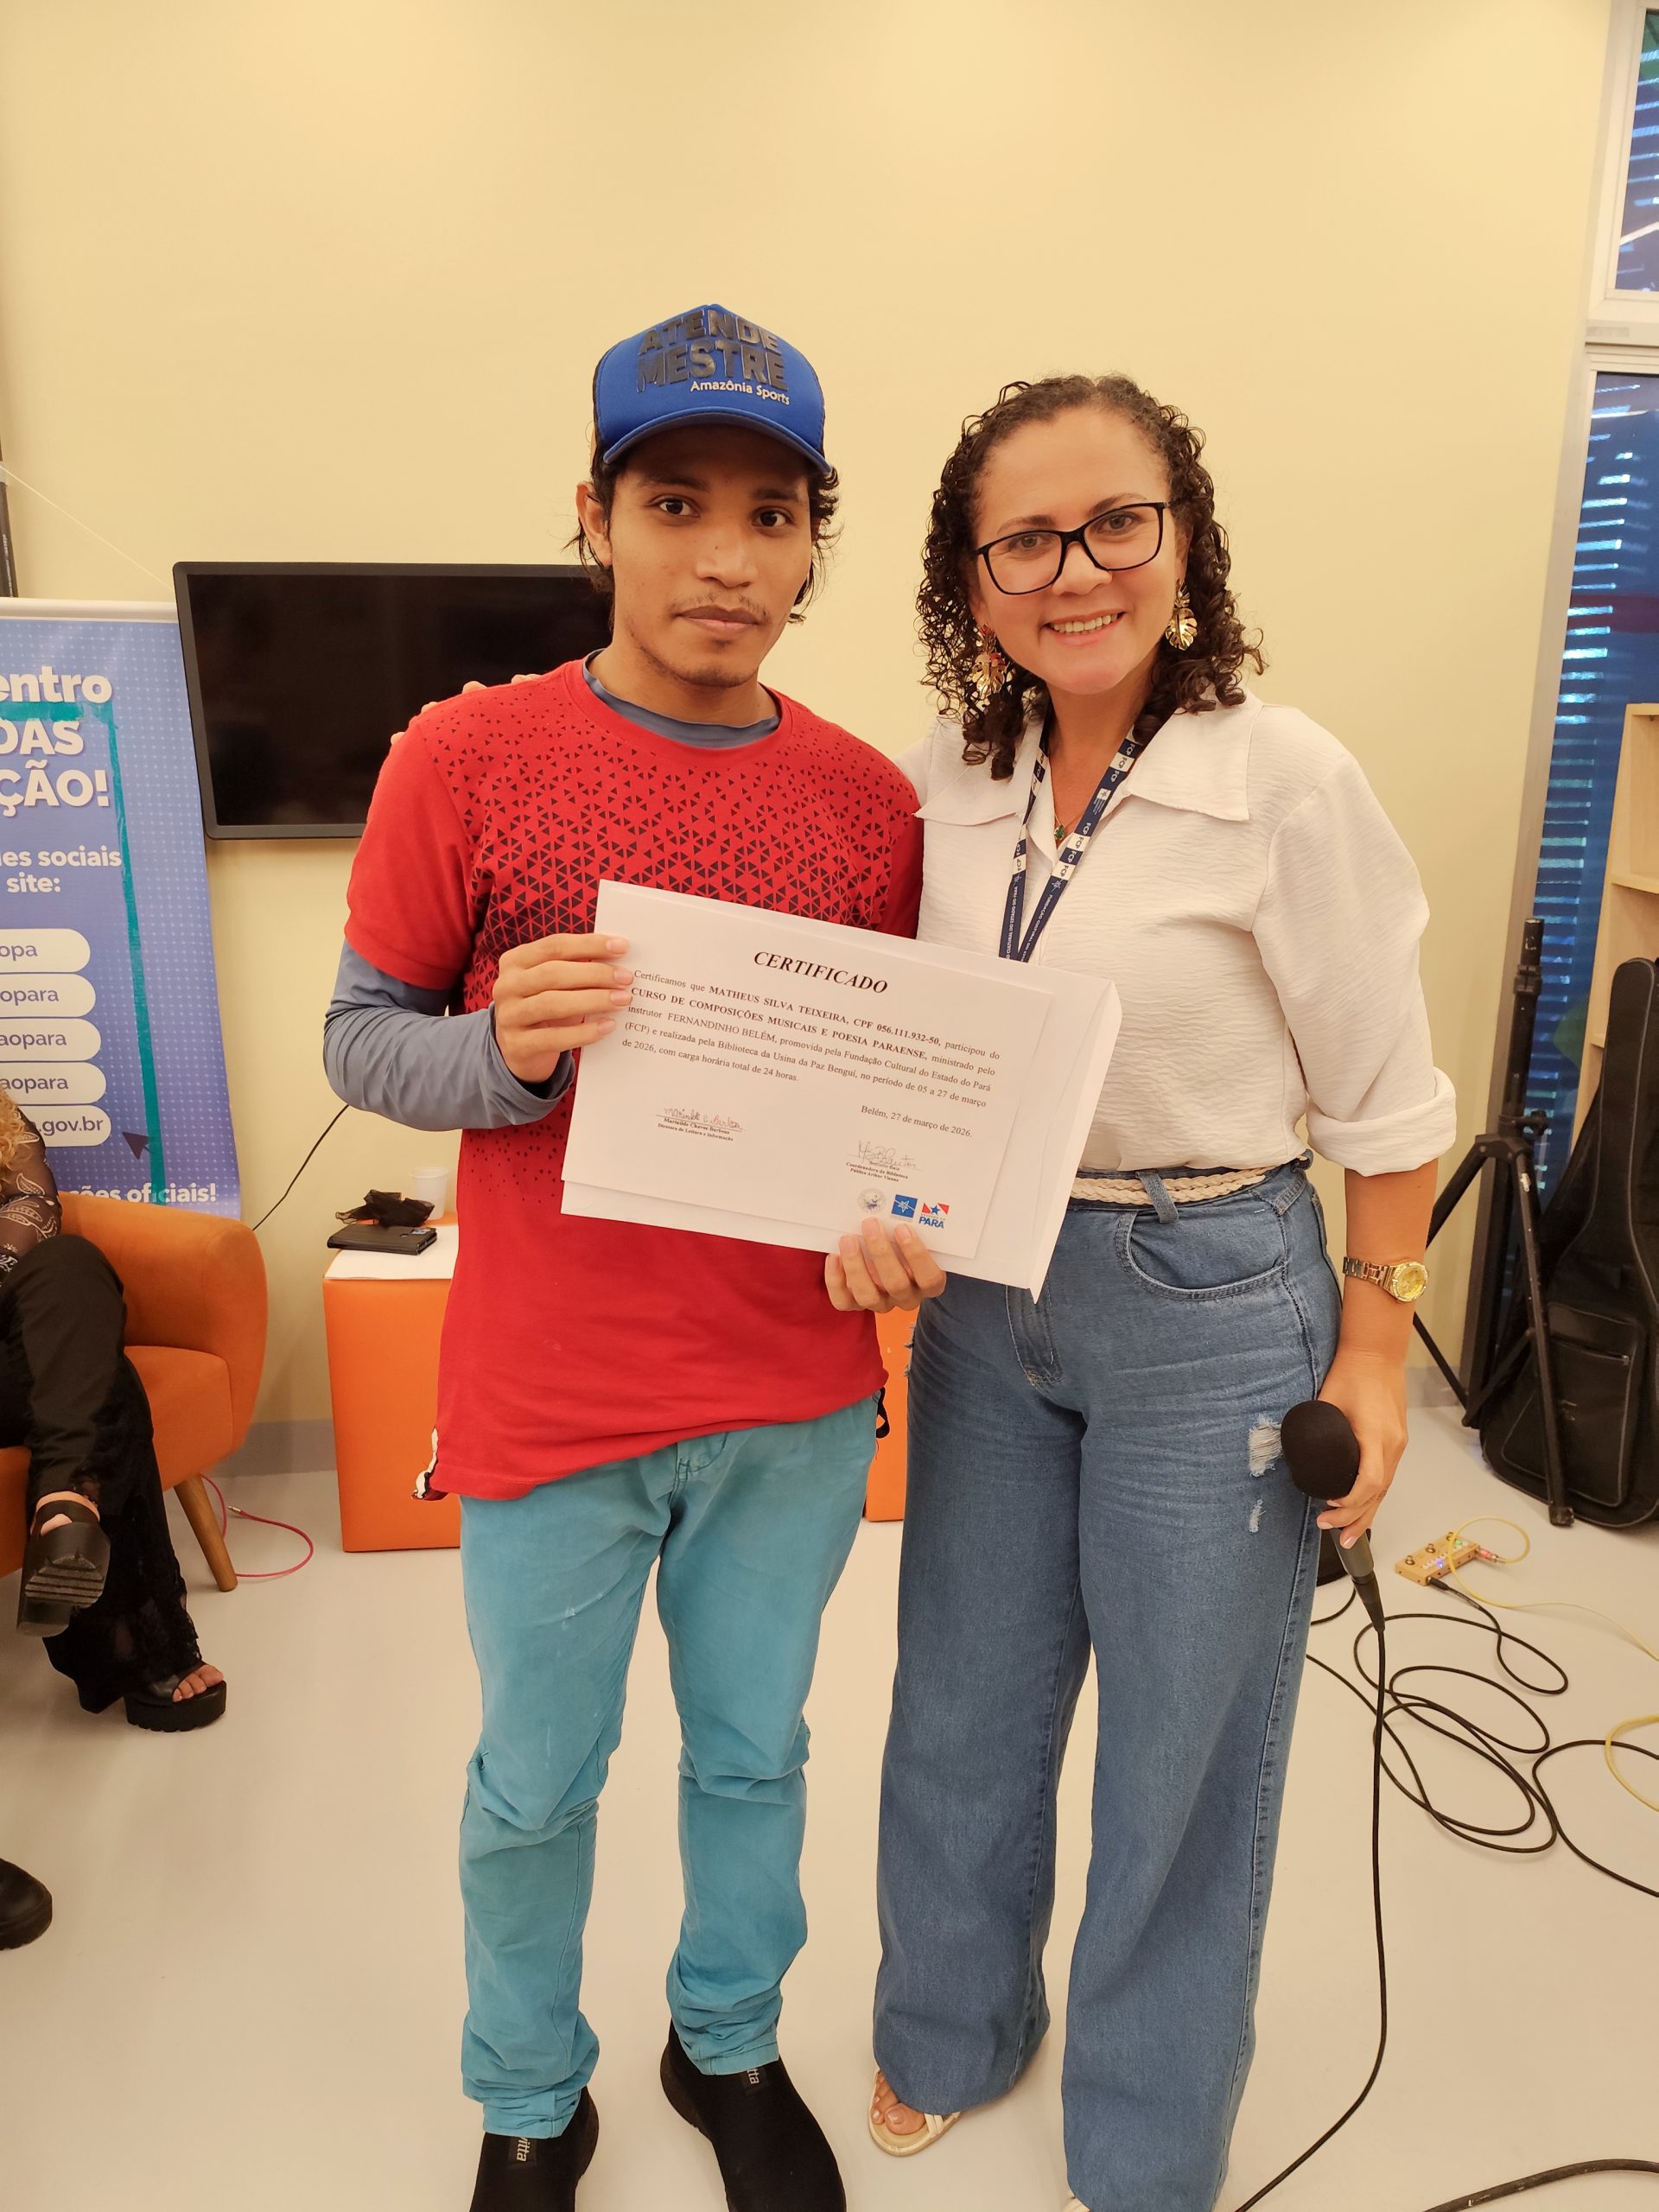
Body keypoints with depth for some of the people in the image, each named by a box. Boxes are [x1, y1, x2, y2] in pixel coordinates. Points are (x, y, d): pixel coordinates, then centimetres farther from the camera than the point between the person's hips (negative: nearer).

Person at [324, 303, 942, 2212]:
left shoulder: (871, 802, -2)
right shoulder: (465, 760, -10)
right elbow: (359, 1043, -5)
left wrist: (895, 1223, -14)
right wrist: (506, 1053, -25)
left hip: (797, 1395, 3)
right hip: (551, 1395, -2)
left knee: (753, 1753, 23)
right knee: (537, 1784, 18)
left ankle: (730, 2045, 52)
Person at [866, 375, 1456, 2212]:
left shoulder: (1282, 781, -15)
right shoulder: (947, 784, -1)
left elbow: (1384, 1100, -8)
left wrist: (1373, 1352, -6)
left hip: (1209, 1305, -4)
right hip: (985, 1295, 5)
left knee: (1184, 1738, 14)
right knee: (963, 1700, 20)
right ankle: (953, 2029, 51)